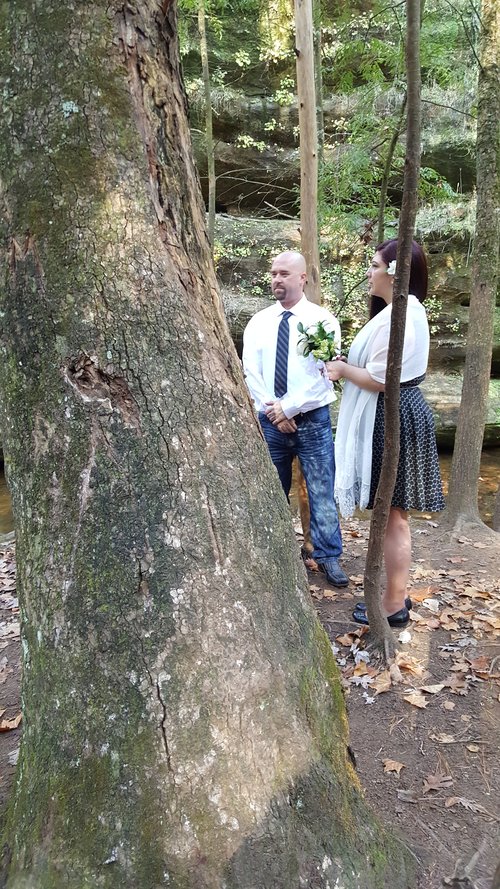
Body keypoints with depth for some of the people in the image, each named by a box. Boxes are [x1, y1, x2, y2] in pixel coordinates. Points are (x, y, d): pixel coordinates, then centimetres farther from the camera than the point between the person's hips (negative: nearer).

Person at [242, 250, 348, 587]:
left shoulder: (322, 319, -4)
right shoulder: (258, 322, 6)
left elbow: (324, 373, -12)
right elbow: (251, 372, 0)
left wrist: (288, 408, -16)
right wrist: (273, 411, -12)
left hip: (312, 420, -3)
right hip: (269, 420, 3)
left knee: (322, 491, 3)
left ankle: (328, 556, 18)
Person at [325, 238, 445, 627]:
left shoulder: (395, 317, -19)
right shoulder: (411, 310, 15)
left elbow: (379, 380, -21)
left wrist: (343, 369, -5)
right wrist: (350, 364, 11)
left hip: (392, 419, -11)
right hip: (401, 413, 11)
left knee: (392, 516, 0)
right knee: (395, 515, 17)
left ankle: (395, 604, 14)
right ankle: (396, 595, 29)